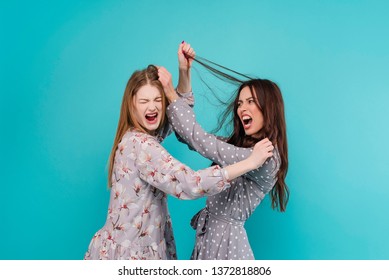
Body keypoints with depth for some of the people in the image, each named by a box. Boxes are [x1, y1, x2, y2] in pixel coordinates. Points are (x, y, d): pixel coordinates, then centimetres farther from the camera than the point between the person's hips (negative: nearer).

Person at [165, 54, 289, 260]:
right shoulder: (237, 144, 6)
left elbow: (203, 142, -24)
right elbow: (190, 136, 4)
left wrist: (171, 95, -15)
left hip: (225, 238, -8)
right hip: (208, 232, 8)